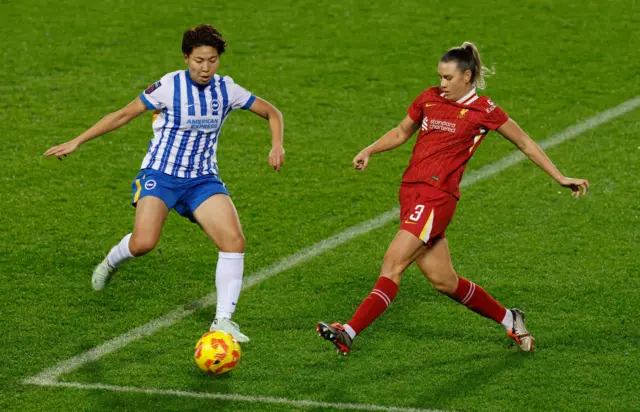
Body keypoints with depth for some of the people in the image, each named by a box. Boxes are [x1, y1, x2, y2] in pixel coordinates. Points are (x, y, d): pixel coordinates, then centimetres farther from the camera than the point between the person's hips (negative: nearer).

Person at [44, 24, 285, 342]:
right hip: (160, 173, -3)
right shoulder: (170, 86, -10)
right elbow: (123, 115, -1)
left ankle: (223, 320, -9)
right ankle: (111, 262, 15)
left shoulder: (226, 89, 0)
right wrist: (76, 142, -1)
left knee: (234, 240, -19)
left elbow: (272, 113, 12)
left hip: (202, 179, 3)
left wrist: (277, 145, -8)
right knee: (143, 244, -23)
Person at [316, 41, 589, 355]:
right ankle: (509, 320, 28)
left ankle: (349, 333, -20)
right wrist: (369, 152, 9)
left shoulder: (483, 110, -2)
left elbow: (524, 143, 8)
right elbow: (401, 133, 26)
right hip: (410, 189, 6)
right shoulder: (430, 98, 12)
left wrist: (560, 178, 9)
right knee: (442, 280, 10)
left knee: (393, 264, -16)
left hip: (438, 196, -6)